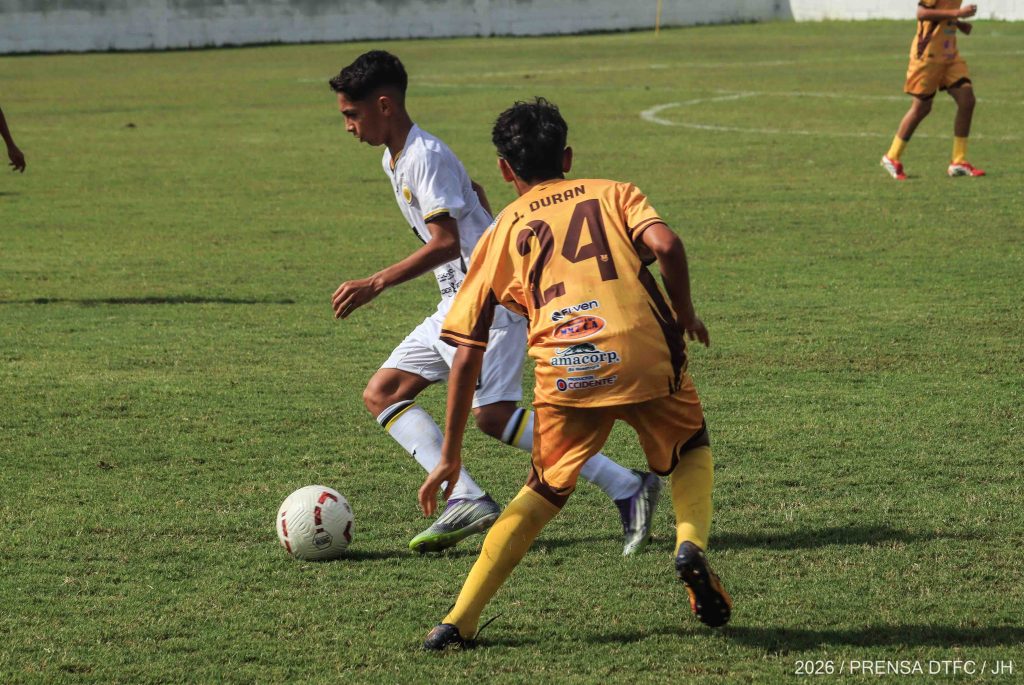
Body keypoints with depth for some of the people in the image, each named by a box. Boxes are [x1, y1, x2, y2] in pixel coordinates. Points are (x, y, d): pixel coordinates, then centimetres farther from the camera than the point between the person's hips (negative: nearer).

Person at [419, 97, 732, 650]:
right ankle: (691, 542, 0)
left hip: (563, 374, 0)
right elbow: (665, 245, -2)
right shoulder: (613, 193, 22)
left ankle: (460, 620, 12)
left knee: (546, 491, 21)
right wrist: (685, 314, 16)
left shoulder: (501, 232, 22)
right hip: (645, 356, 0)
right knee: (691, 449, 29)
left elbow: (466, 357, 16)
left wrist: (450, 457, 20)